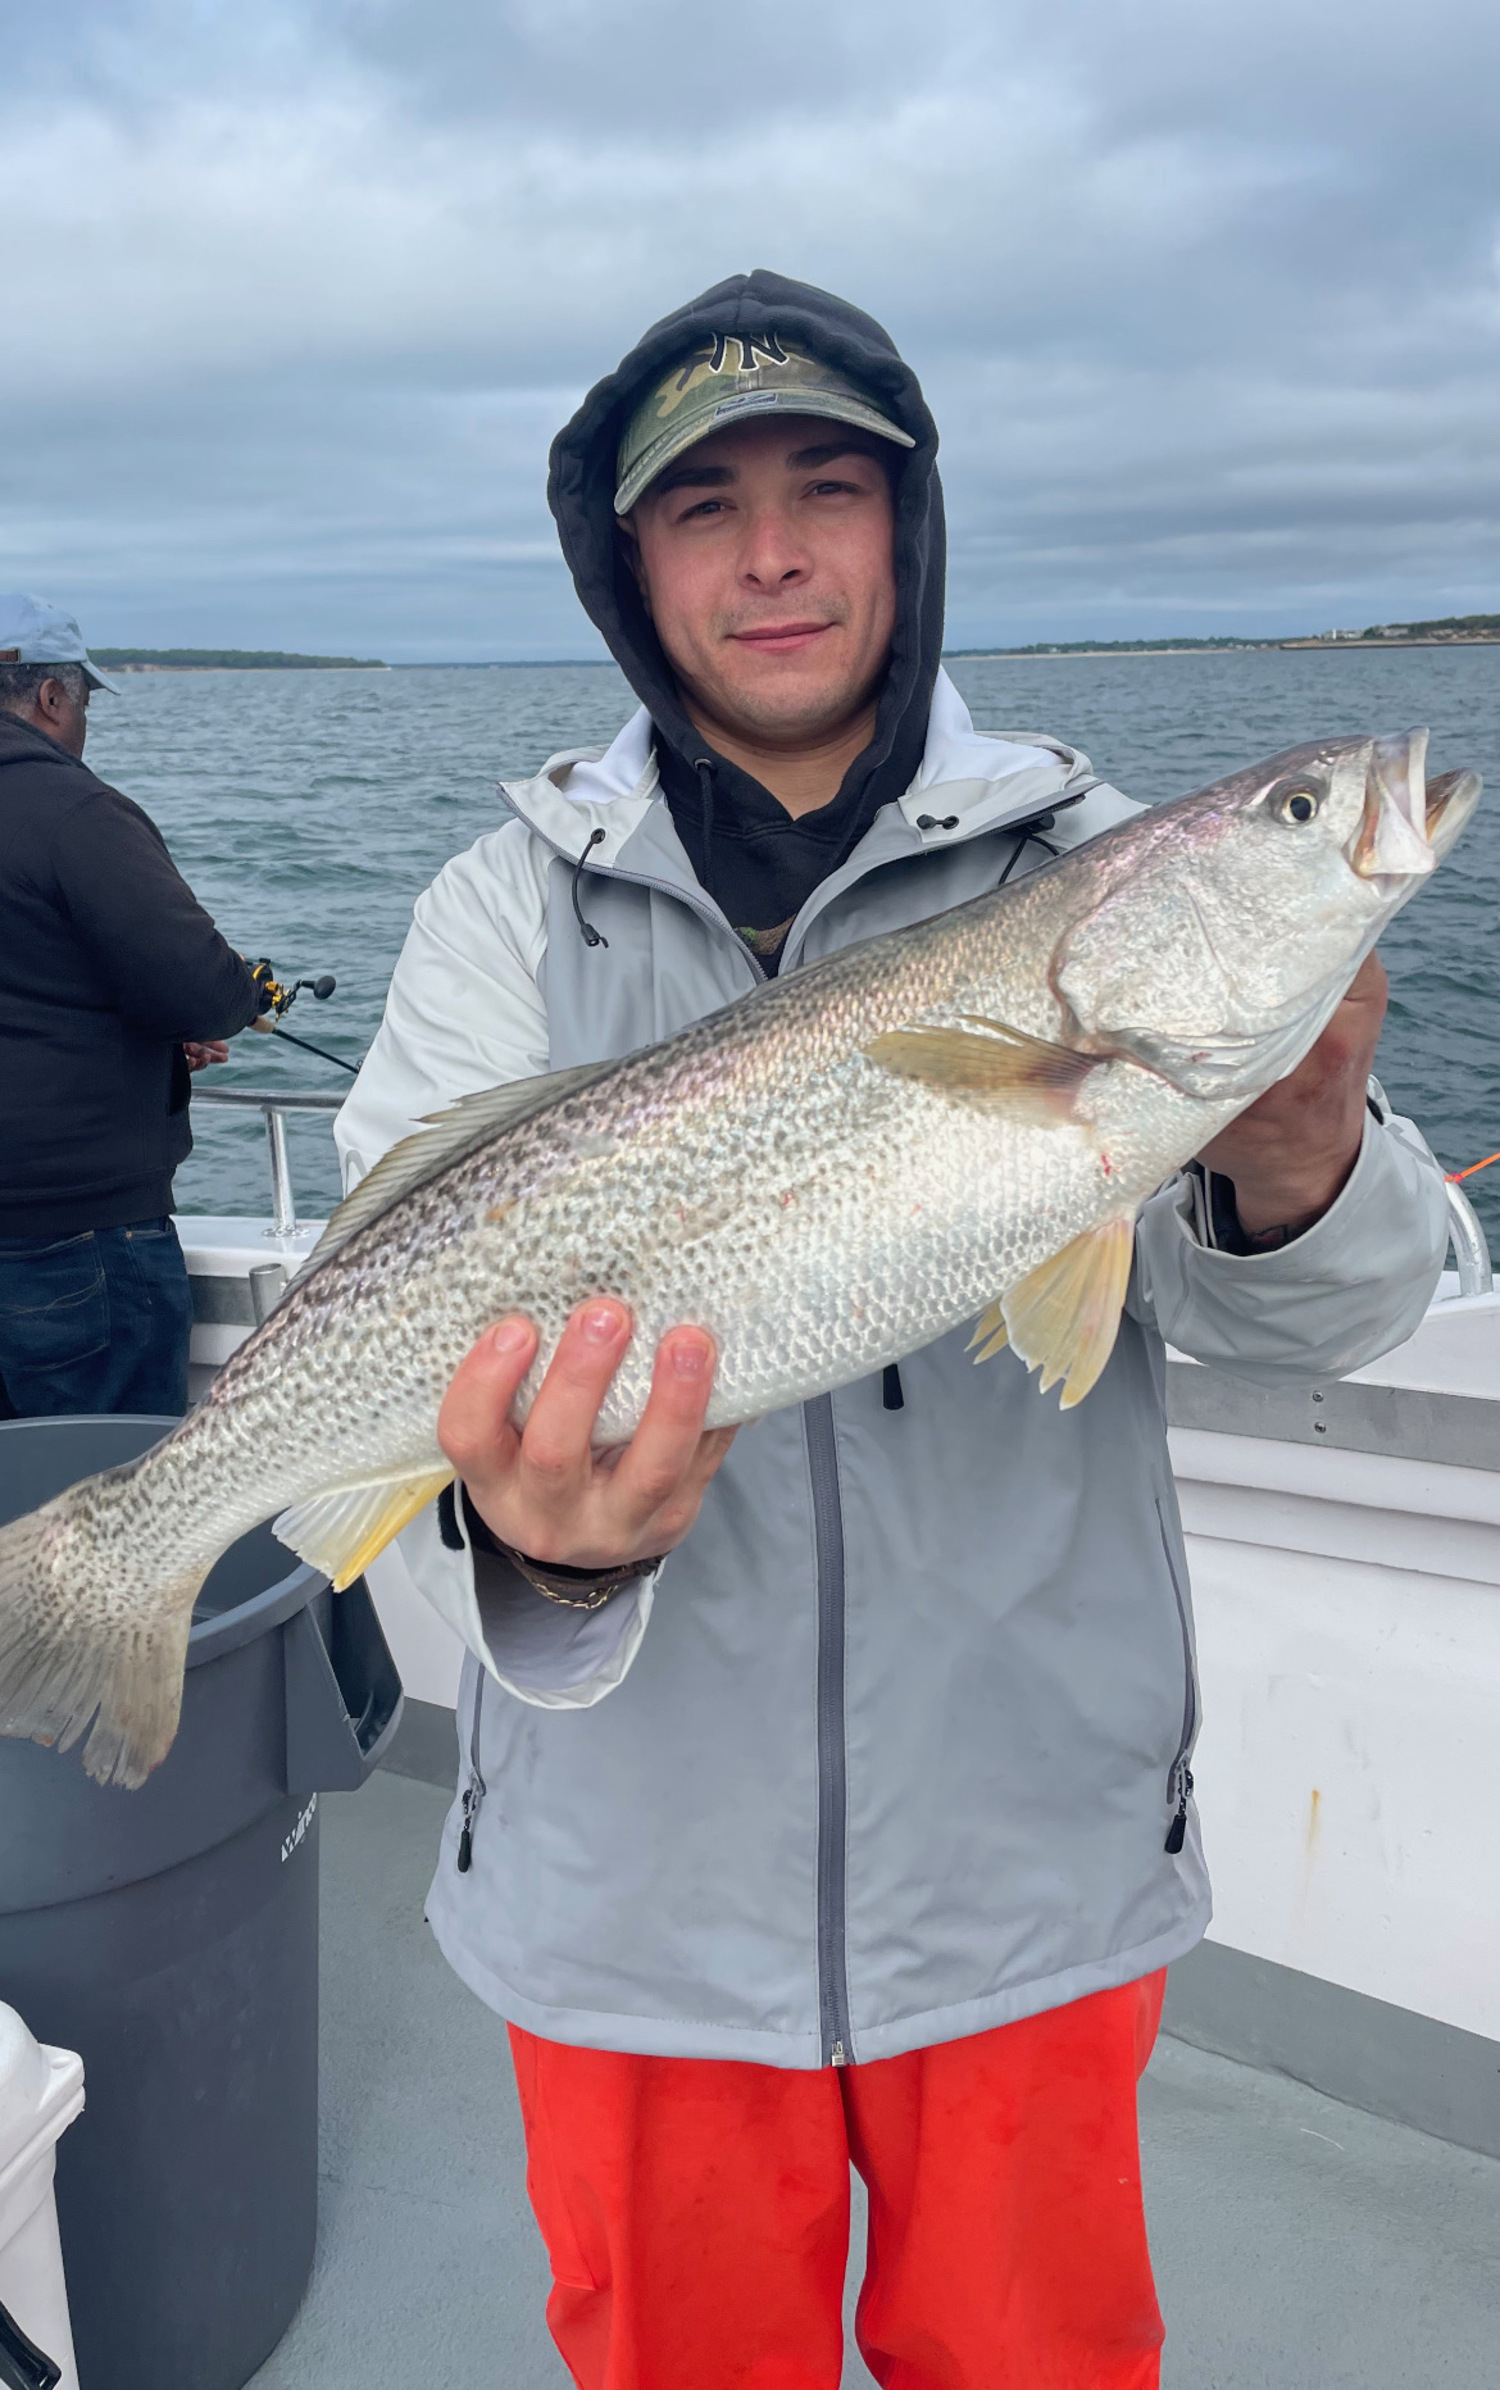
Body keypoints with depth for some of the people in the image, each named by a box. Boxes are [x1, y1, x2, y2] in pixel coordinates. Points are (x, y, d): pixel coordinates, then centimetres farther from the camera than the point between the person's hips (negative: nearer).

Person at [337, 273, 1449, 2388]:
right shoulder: (512, 913, -3)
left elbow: (1313, 1316, -9)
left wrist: (1290, 1174, -32)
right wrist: (539, 1540, -35)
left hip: (1031, 1869, 0)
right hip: (638, 1875, 1)